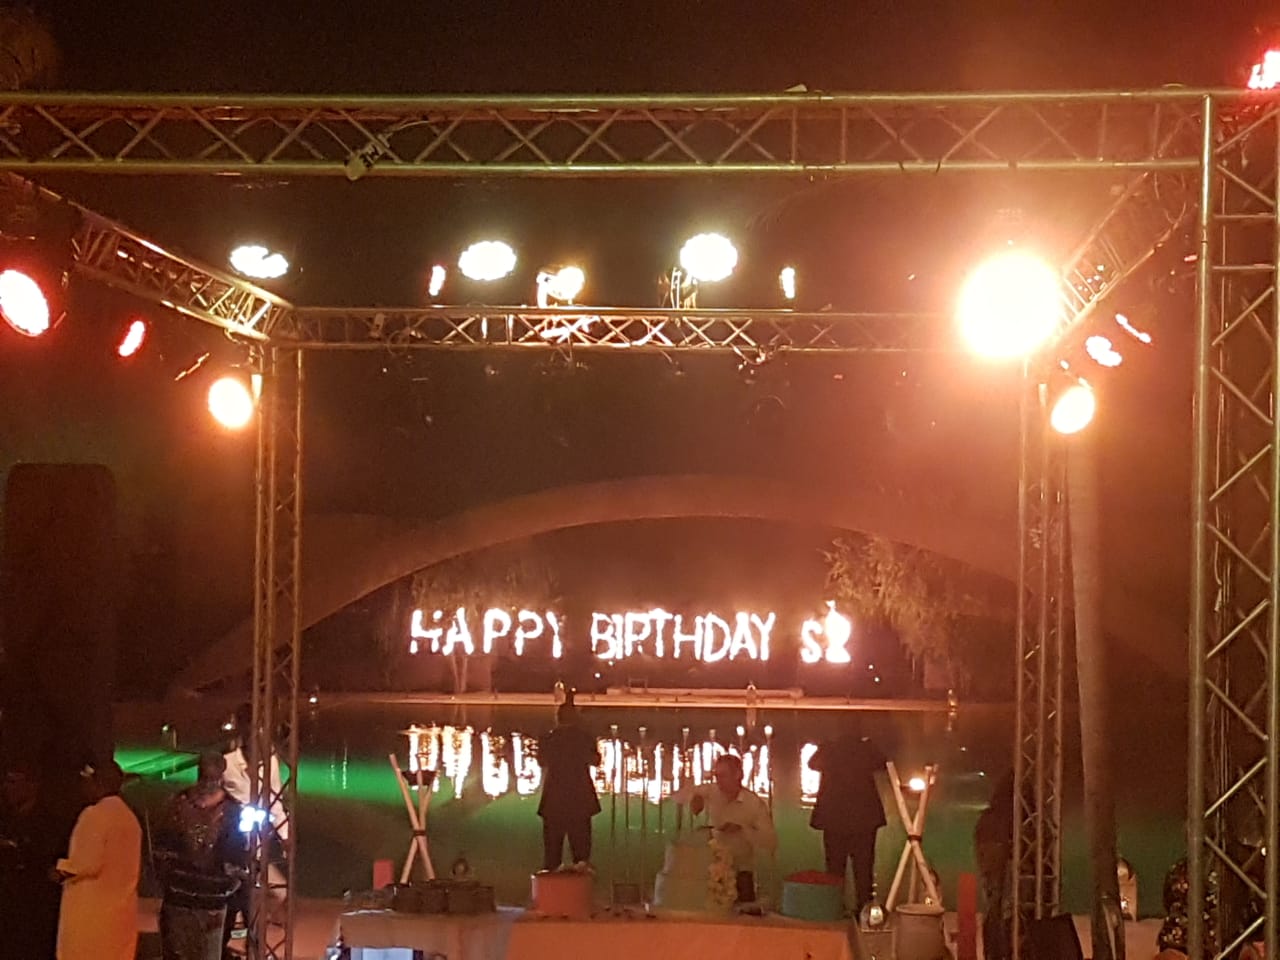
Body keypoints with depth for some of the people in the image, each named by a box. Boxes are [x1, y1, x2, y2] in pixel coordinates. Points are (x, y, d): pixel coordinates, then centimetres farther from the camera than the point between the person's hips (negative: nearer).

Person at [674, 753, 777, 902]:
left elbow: (771, 844, -14)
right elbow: (677, 796, 13)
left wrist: (742, 828, -25)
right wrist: (694, 798, -8)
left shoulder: (755, 804, -9)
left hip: (741, 874, -2)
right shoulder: (710, 792, 1)